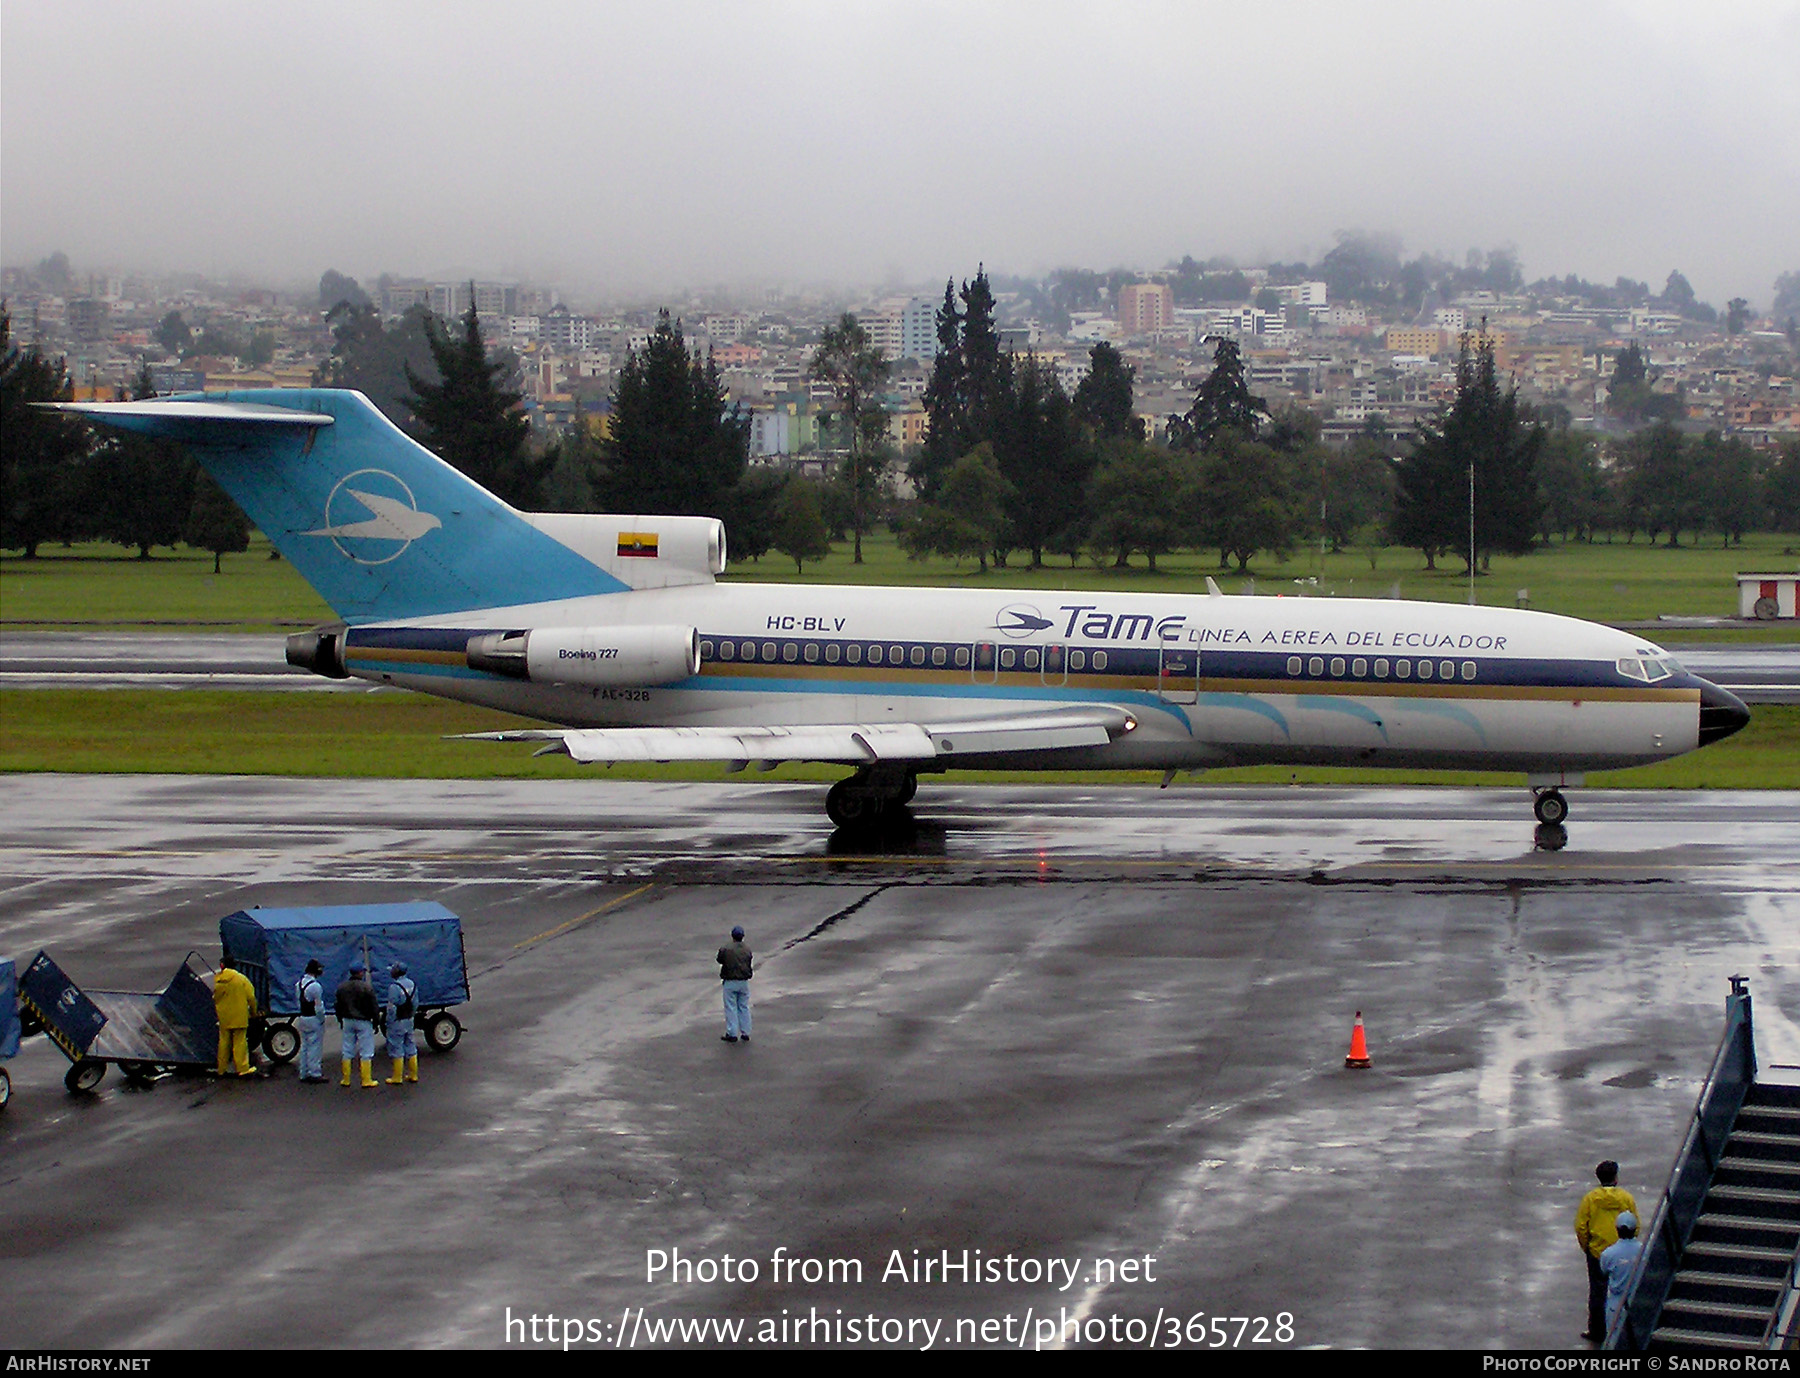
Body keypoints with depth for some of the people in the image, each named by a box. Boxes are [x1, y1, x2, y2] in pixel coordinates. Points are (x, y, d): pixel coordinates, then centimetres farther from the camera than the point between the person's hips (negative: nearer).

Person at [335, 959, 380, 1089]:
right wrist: (375, 1023, 0)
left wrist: (341, 1020, 20)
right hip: (363, 1022, -5)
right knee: (366, 1052, 1)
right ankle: (366, 1080, 1)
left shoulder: (342, 987, 3)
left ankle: (346, 1079, 15)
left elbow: (337, 1006, 11)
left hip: (348, 1021, 5)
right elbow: (373, 1007, -10)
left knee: (347, 1051, 12)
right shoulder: (367, 988, -13)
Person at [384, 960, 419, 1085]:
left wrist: (389, 1022, -11)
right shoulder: (412, 984, 6)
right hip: (409, 1020, 8)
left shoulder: (394, 987, -20)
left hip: (398, 1022, -8)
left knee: (396, 1049, 0)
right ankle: (413, 1074, 20)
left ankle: (397, 1077, 5)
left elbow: (392, 1008, -20)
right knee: (410, 1047, 15)